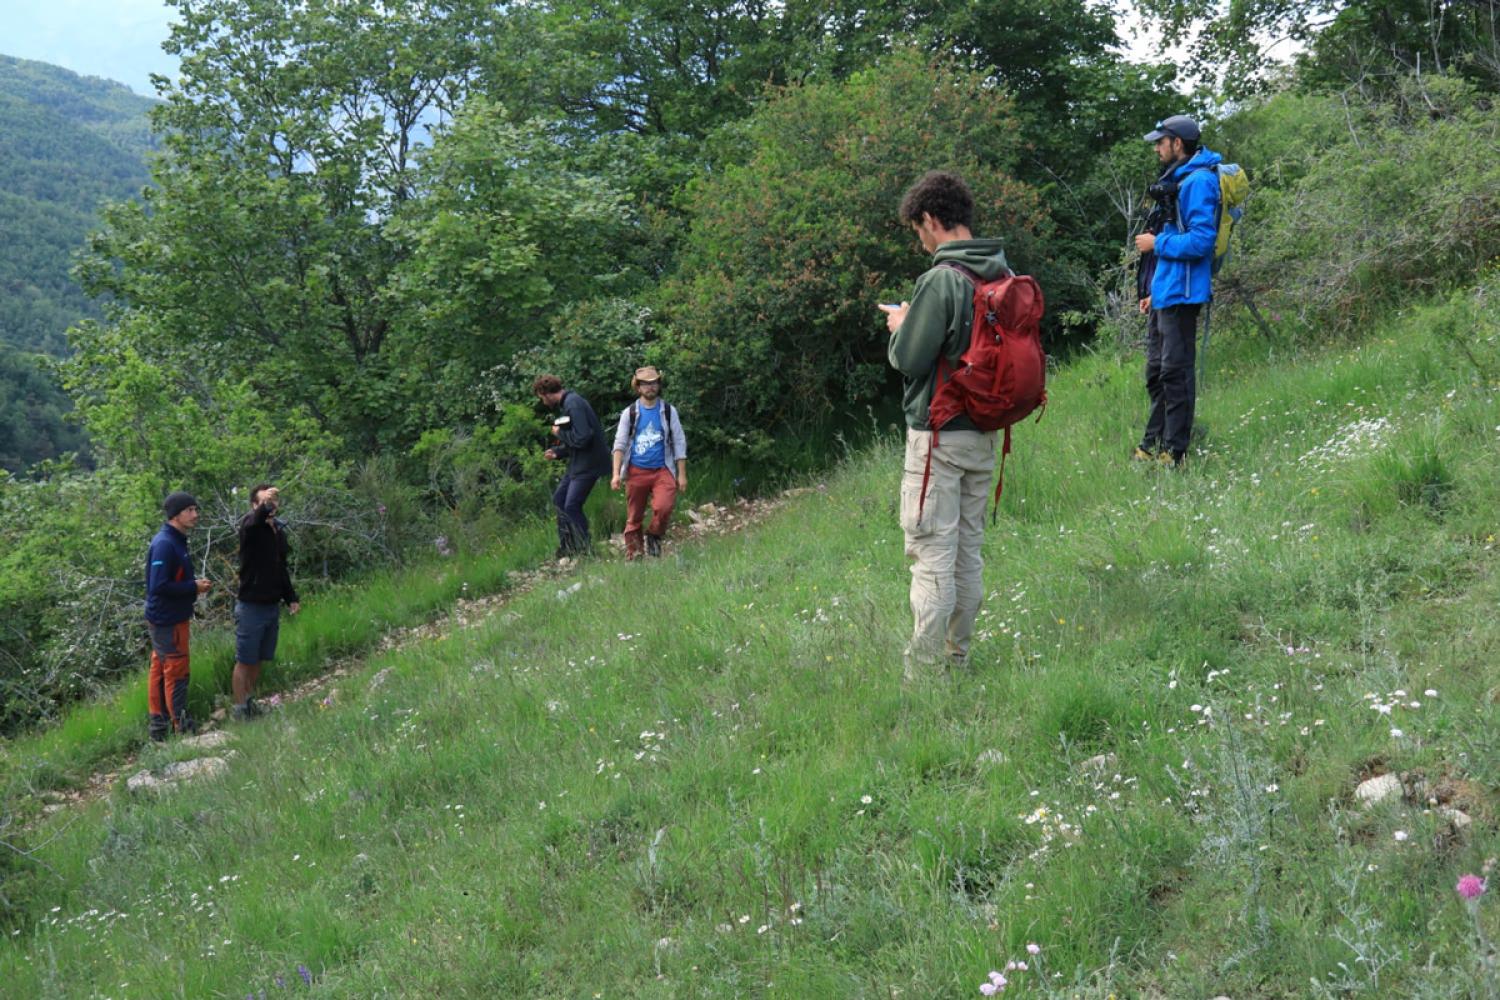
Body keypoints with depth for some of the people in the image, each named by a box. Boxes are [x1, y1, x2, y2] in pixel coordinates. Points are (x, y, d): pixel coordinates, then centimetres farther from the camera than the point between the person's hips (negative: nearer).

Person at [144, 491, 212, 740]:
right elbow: (159, 586, -25)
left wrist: (194, 583, 2)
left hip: (165, 619, 10)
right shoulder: (165, 544, -20)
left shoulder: (175, 541, 10)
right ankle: (182, 727, 4)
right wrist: (194, 587, -17)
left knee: (160, 670, 14)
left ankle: (158, 724, 21)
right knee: (176, 673, -3)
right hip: (168, 621, -10)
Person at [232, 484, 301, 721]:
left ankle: (250, 703, 24)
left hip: (272, 606, 6)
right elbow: (252, 522, -38)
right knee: (245, 661, 0)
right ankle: (240, 710, 5)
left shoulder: (279, 530, 10)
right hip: (250, 606, -6)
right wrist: (264, 508, -58)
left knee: (258, 660, 14)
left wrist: (291, 598, 13)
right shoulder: (250, 526, -11)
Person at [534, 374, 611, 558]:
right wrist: (558, 452, 11)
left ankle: (584, 549, 0)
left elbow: (581, 438, -26)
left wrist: (559, 433, -11)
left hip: (588, 464, -11)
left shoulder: (574, 404, -19)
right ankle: (566, 546, 22)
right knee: (559, 499, 15)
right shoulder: (566, 404, 14)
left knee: (572, 506, -10)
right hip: (578, 463, 11)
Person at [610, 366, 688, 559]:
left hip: (662, 471, -1)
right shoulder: (629, 413, 6)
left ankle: (654, 537, 4)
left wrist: (682, 474, 1)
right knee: (634, 517, 4)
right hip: (636, 471, 1)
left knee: (663, 507, -23)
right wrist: (616, 474, -7)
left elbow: (679, 444, 7)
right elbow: (619, 444, 3)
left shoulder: (668, 411, 7)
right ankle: (632, 552, 16)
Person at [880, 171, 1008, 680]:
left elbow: (908, 360, -19)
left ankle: (924, 673, -2)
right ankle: (958, 657, 24)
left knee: (932, 555, -5)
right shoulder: (1002, 276, 6)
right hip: (983, 433, 8)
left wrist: (900, 326, 3)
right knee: (968, 551, 15)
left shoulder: (941, 279, -18)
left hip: (938, 436, -8)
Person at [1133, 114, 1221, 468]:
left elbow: (1200, 240, -23)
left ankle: (1174, 453, 1)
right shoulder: (1177, 180, 17)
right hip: (1164, 294, 10)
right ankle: (1152, 446, 24)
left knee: (1175, 373, -5)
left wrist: (1157, 243, -11)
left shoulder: (1199, 181, -14)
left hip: (1180, 295, -10)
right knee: (1156, 372, 15)